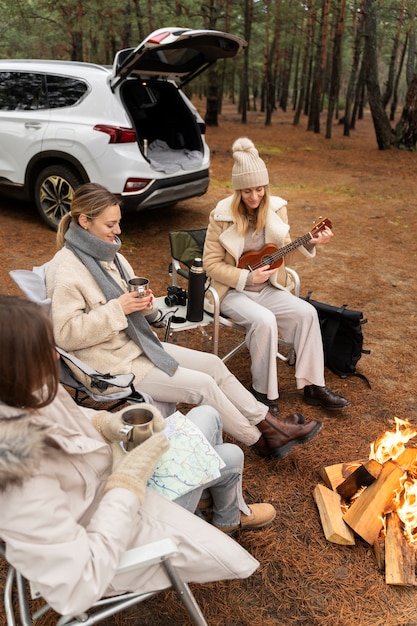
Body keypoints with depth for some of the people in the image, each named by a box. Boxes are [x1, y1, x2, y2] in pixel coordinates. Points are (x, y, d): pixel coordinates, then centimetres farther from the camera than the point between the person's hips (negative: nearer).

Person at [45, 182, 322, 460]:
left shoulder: (108, 254, 6)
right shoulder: (66, 271, -19)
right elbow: (65, 334, -24)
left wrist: (142, 303, -9)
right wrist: (118, 308, -26)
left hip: (137, 343, 9)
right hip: (113, 365, -8)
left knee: (213, 364, 1)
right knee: (201, 385, -13)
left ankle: (268, 423, 11)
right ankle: (260, 440, 7)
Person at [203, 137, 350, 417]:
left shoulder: (276, 208, -1)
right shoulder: (222, 215, -13)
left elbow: (284, 254, 6)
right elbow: (211, 264, -11)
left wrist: (309, 245, -13)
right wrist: (247, 277, -19)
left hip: (268, 288, 5)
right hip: (233, 290, -4)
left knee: (307, 312, -17)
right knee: (264, 320, -31)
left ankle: (313, 385, -5)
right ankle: (264, 392, -13)